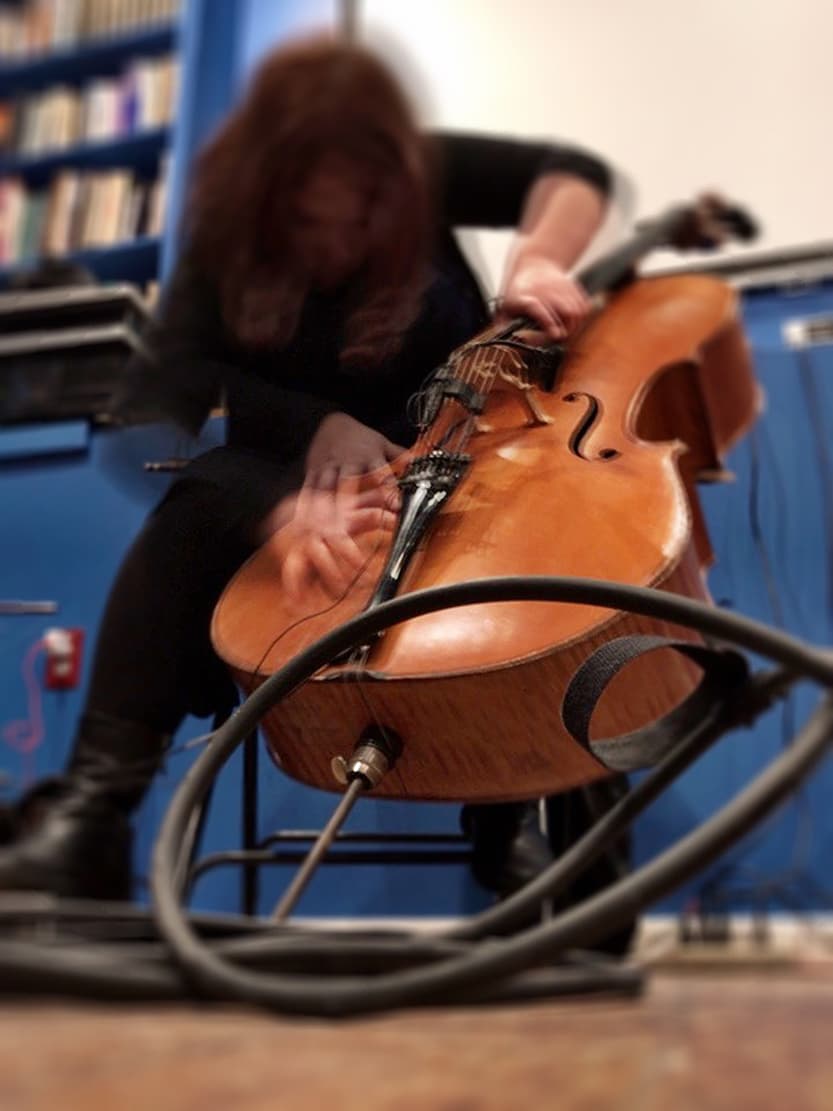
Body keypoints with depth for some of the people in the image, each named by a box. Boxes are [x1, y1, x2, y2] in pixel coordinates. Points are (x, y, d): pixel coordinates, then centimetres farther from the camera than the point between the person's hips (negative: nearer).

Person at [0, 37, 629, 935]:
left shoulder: (424, 179, -11)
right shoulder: (224, 244, -15)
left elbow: (577, 173, -8)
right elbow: (147, 420, -28)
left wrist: (535, 264, -31)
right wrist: (281, 506, -45)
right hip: (300, 487, 0)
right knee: (195, 511, -33)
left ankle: (512, 810, -23)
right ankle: (94, 805, -33)